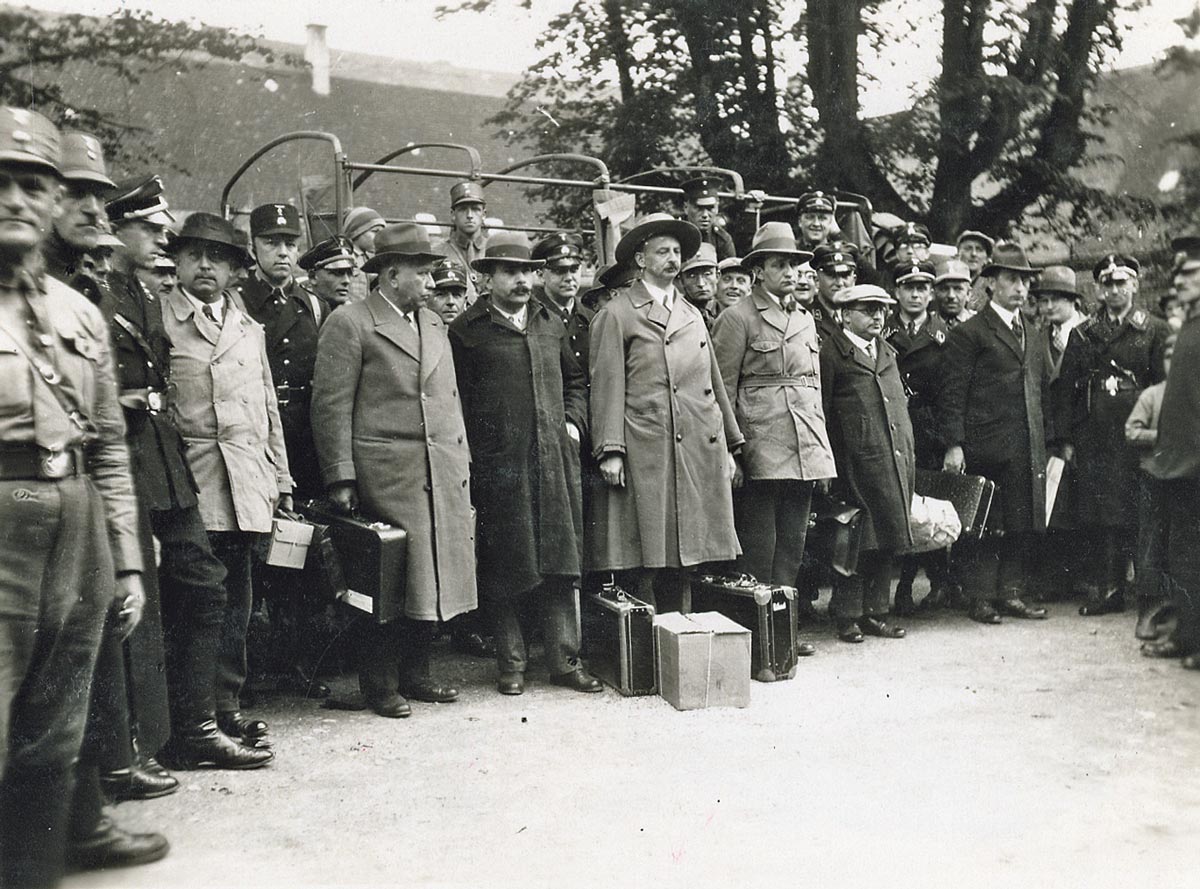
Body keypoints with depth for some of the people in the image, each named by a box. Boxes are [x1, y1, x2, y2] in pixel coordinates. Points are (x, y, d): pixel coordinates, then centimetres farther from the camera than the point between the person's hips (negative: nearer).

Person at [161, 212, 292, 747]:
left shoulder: (249, 330, 20)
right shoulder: (157, 320, 3)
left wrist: (280, 478, 16)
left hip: (245, 479, 5)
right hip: (188, 477, -5)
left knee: (236, 594, 8)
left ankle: (226, 704, 18)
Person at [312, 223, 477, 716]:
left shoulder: (434, 324, 19)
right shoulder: (349, 324, -3)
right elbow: (331, 405, -7)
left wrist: (462, 460, 15)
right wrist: (341, 479, -12)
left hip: (444, 473, 7)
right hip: (388, 475, -7)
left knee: (434, 576, 8)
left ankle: (414, 673, 22)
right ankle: (379, 683, 11)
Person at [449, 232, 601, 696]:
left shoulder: (551, 324, 14)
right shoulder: (466, 330, -2)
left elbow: (575, 379, 26)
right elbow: (456, 400, -3)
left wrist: (574, 421, 11)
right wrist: (470, 458, -8)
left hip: (555, 461, 4)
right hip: (498, 466, -4)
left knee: (559, 561, 6)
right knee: (503, 569, 4)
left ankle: (565, 660, 15)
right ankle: (511, 662, 16)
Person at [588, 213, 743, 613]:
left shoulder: (693, 315, 21)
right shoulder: (616, 314, 2)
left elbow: (714, 383, 22)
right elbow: (607, 385, -4)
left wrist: (730, 445, 18)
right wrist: (610, 452, -13)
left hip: (700, 453, 6)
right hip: (645, 456, -5)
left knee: (684, 563, 8)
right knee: (643, 568, -4)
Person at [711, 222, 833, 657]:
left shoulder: (805, 318, 18)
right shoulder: (737, 318, -3)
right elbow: (722, 391, -6)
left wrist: (821, 442, 15)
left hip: (805, 448, 7)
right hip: (761, 448, -6)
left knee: (792, 543, 11)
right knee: (758, 547, 0)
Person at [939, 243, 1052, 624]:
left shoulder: (1034, 336, 19)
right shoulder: (968, 333, -3)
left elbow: (1043, 391, 21)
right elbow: (953, 393, -8)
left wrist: (1049, 440, 13)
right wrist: (953, 444, -15)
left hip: (1028, 450, 6)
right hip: (984, 447, -6)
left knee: (1022, 524, 7)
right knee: (983, 525, 0)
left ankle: (1012, 593, 17)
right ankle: (981, 597, 9)